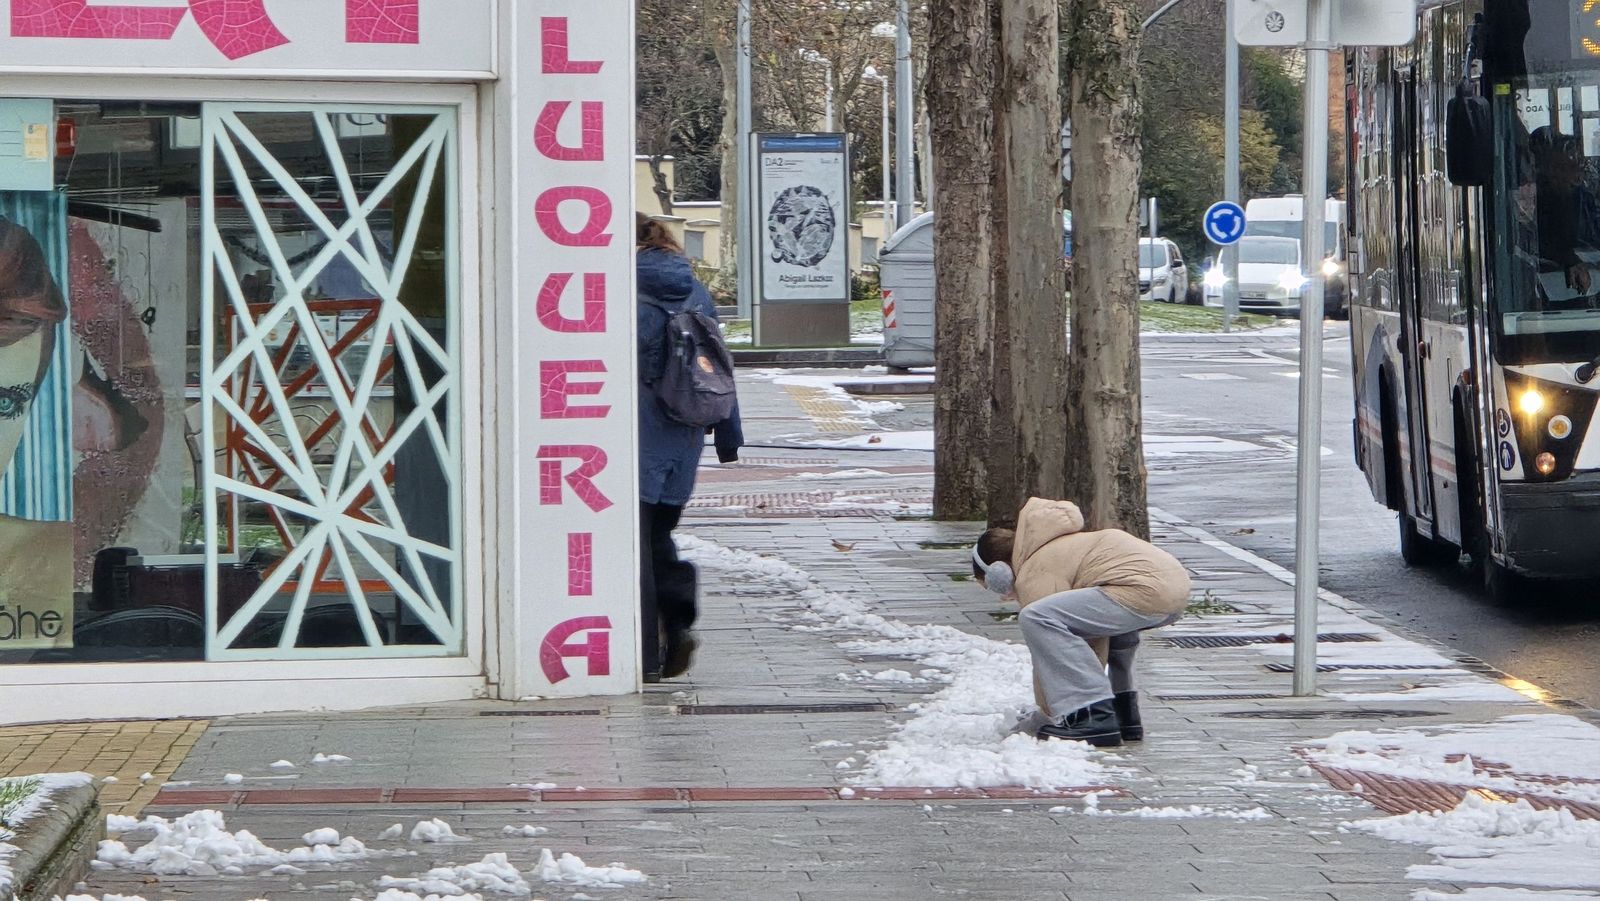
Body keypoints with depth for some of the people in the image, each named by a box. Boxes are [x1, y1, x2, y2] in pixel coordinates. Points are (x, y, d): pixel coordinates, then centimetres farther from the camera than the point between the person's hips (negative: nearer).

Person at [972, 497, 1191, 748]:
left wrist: (1048, 712, 10)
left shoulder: (1033, 575, -1)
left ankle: (1094, 717, -14)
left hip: (1148, 592, -11)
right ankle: (1125, 713, 30)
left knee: (1035, 619, -16)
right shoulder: (1055, 546, 32)